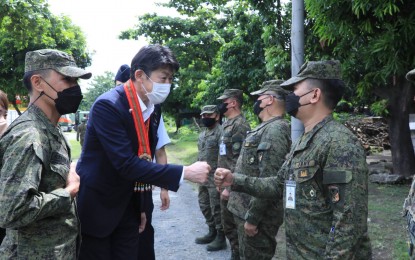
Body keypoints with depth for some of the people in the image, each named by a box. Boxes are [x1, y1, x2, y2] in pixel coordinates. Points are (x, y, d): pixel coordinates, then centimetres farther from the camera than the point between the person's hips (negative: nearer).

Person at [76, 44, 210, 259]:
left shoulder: (149, 110, 2)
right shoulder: (107, 106, -22)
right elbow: (127, 165, -29)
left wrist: (140, 206, 14)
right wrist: (185, 172, -28)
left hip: (126, 206, 7)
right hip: (96, 206, -7)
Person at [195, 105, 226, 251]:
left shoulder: (221, 132, -14)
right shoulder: (202, 133, 14)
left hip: (215, 177, -9)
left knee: (217, 208, -2)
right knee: (204, 206, 16)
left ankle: (222, 238, 10)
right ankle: (212, 232, 30)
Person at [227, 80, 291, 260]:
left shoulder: (275, 130, -20)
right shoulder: (265, 128, 14)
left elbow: (268, 180, -26)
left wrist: (252, 217, -24)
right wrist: (231, 186, 21)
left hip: (256, 213, -10)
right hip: (246, 208, 10)